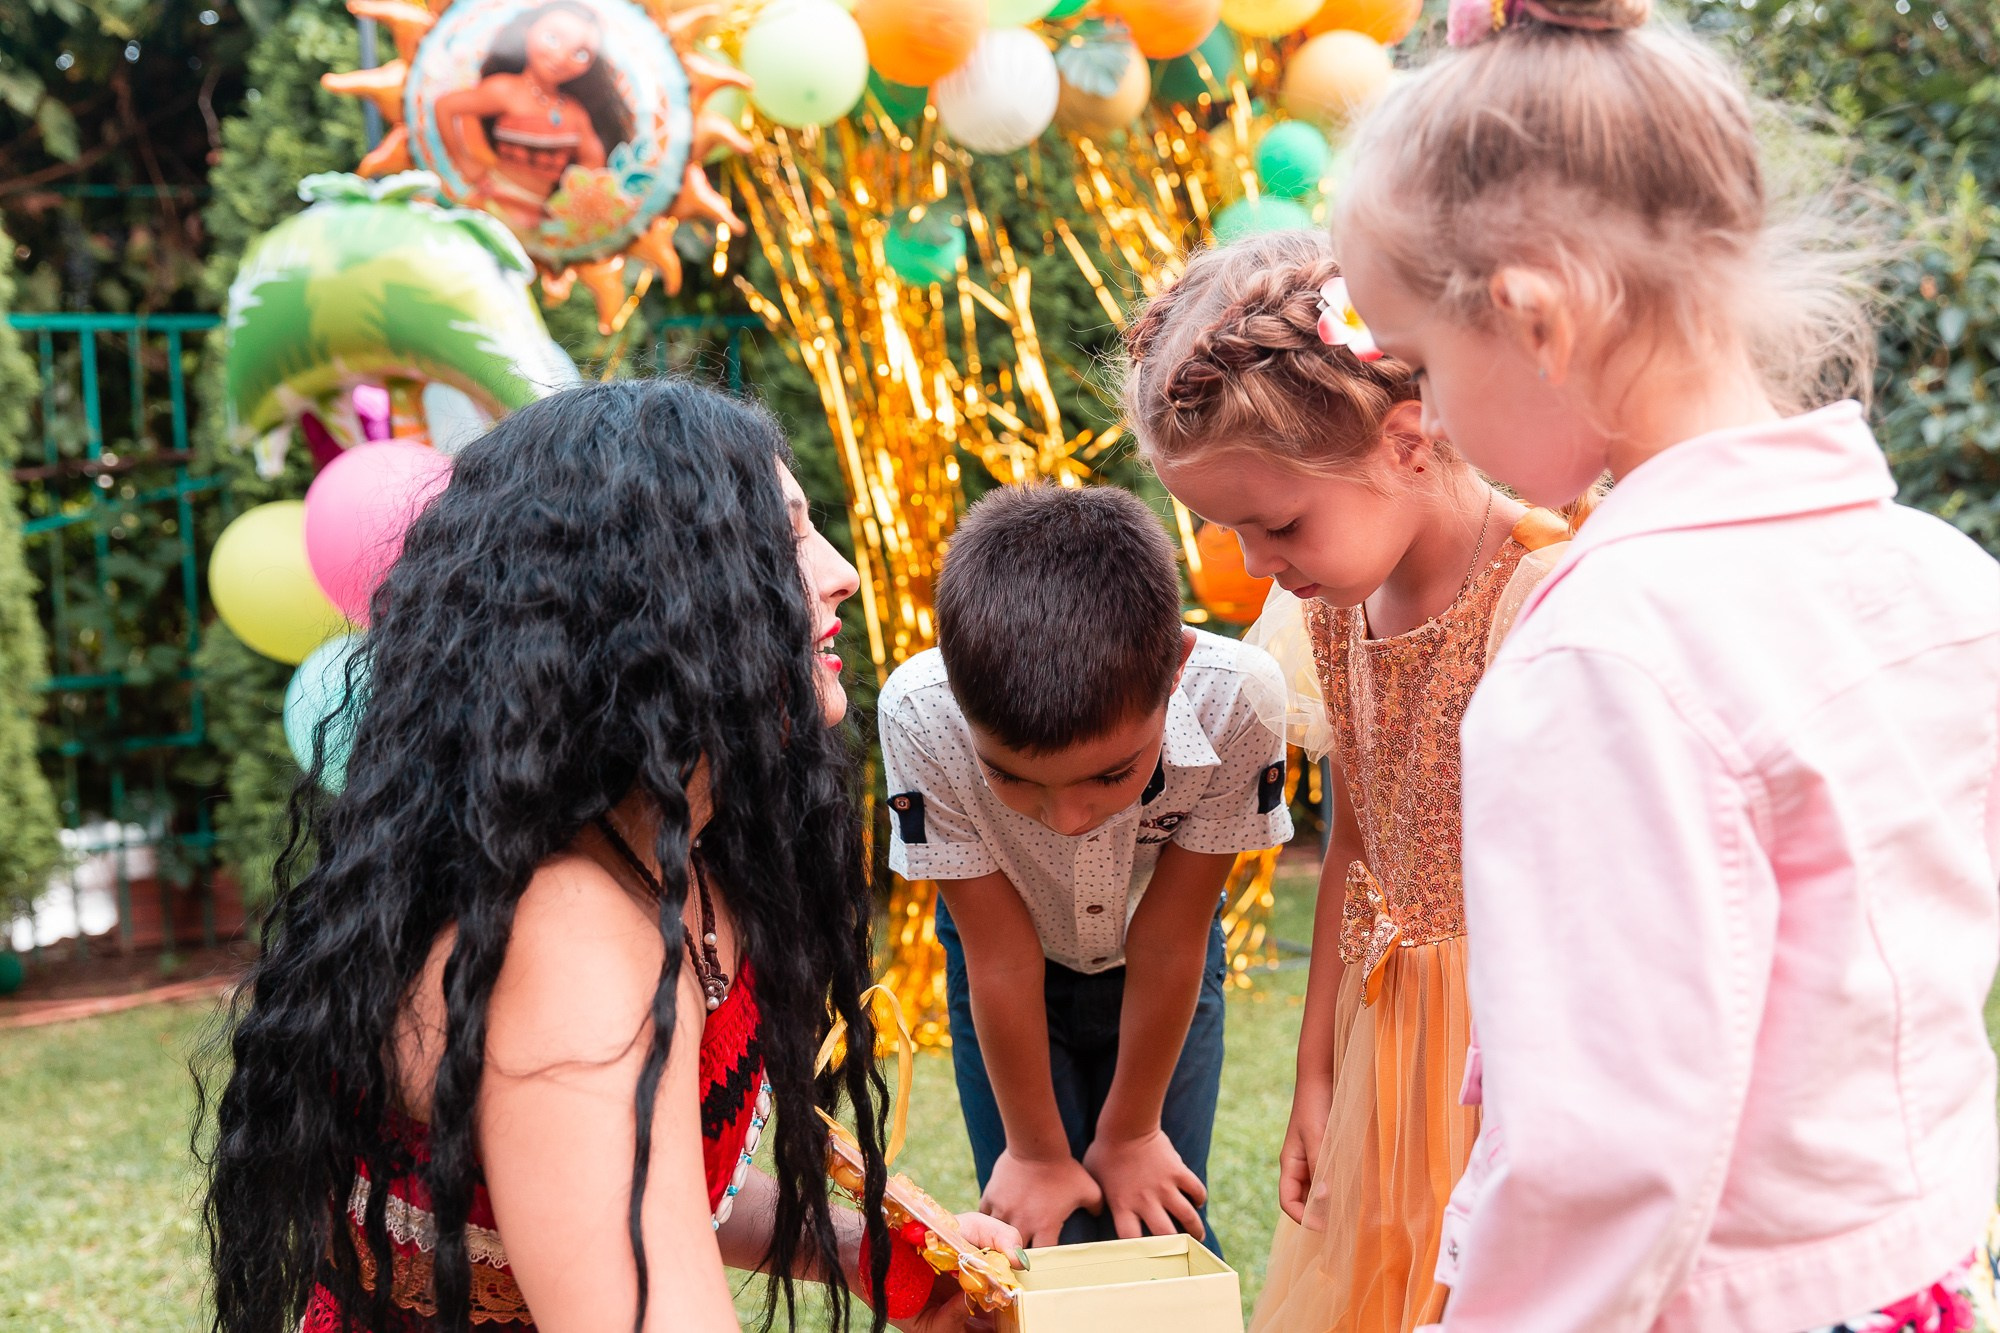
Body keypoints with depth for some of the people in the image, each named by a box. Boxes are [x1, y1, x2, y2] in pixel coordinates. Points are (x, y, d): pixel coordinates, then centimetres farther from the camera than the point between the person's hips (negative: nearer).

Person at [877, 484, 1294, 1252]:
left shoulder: (1236, 699, -37)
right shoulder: (920, 717, -37)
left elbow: (1169, 938, -23)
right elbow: (999, 951, -23)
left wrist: (1129, 1131, -9)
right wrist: (1037, 1151, -11)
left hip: (1159, 976, 1)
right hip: (1015, 979, 0)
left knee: (1161, 1227, 0)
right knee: (1043, 1240, -6)